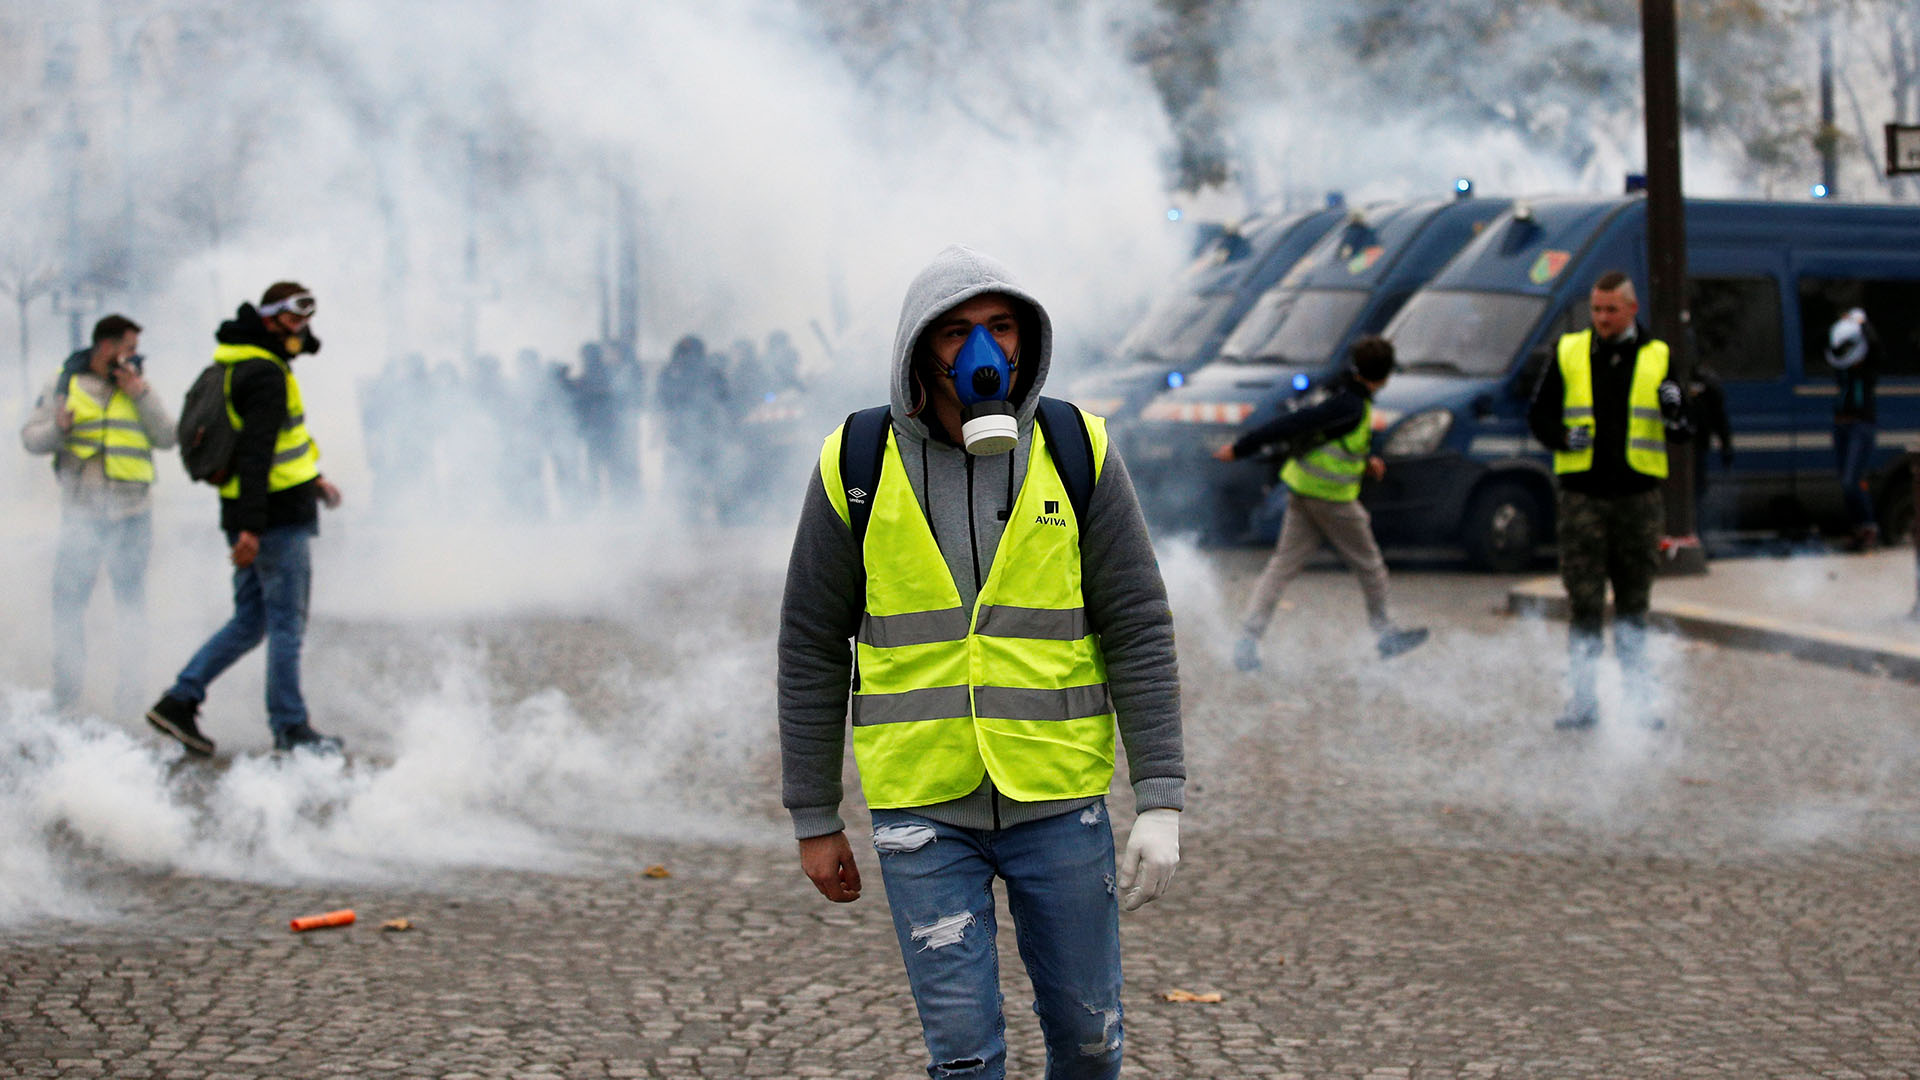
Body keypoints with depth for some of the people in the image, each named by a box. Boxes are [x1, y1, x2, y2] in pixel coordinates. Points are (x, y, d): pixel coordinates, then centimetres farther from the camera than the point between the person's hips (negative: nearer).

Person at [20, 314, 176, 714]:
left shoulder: (138, 385, 11)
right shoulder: (64, 384, 6)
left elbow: (167, 437, 3)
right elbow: (30, 438, 5)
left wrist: (141, 394, -7)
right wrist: (58, 429, -16)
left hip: (133, 508, 1)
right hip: (82, 510, -1)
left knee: (130, 593, 3)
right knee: (68, 595, -2)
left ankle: (129, 688, 8)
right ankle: (66, 692, 7)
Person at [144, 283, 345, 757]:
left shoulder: (248, 366, 17)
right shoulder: (265, 375, -16)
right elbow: (255, 452, -23)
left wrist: (312, 478, 31)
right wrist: (251, 526, -27)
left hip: (257, 516, 10)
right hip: (277, 516, -10)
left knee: (250, 621, 14)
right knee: (287, 624, -3)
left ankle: (180, 700, 12)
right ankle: (290, 729, 2)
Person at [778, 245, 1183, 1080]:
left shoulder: (1077, 453, -5)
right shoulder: (857, 467, -5)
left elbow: (1138, 632, -4)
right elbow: (812, 648, 1)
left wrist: (1161, 801, -10)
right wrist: (814, 819, 3)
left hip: (1056, 799, 1)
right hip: (922, 802, -1)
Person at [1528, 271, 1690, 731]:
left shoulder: (1657, 358, 7)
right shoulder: (1569, 354, 6)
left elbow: (1682, 433, 7)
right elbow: (1538, 413, 10)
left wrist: (1675, 414, -16)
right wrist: (1562, 437, -10)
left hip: (1639, 497, 1)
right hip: (1582, 495, 0)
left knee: (1633, 603, 6)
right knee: (1584, 602, -3)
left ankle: (1638, 697, 13)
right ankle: (1583, 698, 2)